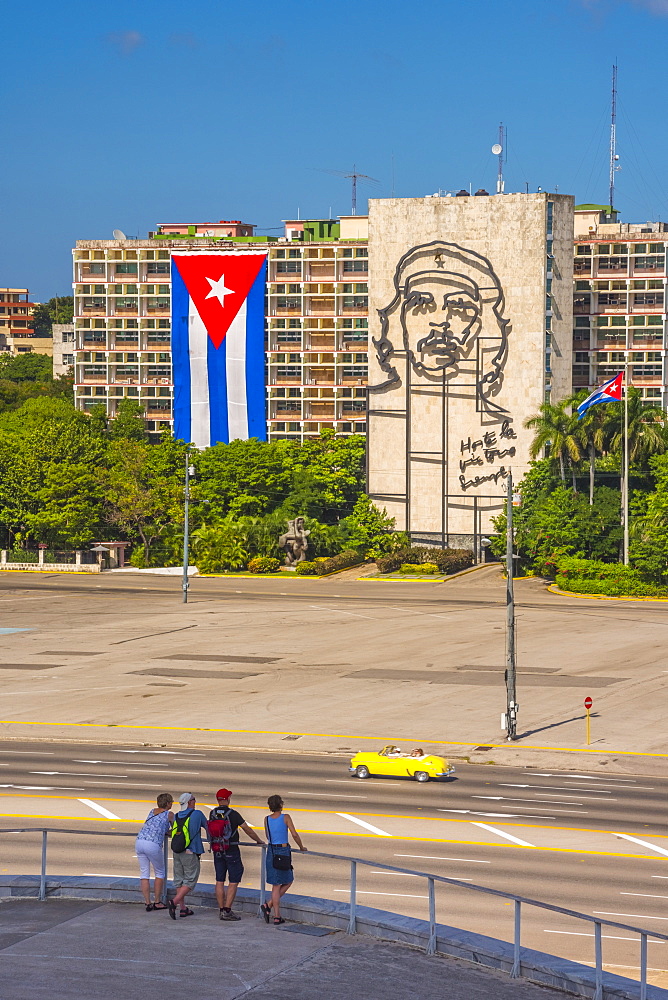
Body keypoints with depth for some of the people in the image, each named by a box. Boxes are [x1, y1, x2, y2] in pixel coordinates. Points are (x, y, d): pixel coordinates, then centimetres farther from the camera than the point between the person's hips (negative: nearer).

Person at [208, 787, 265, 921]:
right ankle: (227, 910, -6)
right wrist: (259, 841, 8)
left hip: (217, 851, 5)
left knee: (219, 881, 10)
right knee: (234, 881, 0)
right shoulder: (232, 814, -13)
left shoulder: (212, 814, 2)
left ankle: (221, 910, 11)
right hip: (231, 851, -5)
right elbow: (247, 830, -7)